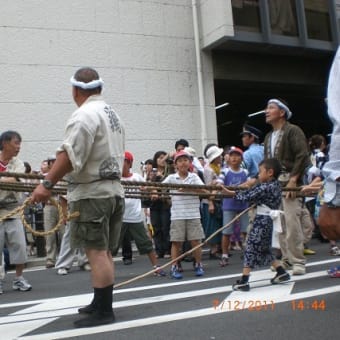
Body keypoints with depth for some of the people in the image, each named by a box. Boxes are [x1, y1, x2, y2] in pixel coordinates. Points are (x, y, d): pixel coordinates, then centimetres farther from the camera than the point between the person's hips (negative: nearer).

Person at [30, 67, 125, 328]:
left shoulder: (84, 114, -12)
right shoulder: (114, 115, 17)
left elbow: (70, 154, -23)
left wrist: (47, 184, -23)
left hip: (91, 192, -9)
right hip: (114, 190, 9)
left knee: (96, 252, -5)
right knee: (104, 252, 15)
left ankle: (103, 311, 0)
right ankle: (101, 303, 25)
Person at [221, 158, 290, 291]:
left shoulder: (265, 187, -17)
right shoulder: (276, 185, 10)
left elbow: (248, 196, -15)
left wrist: (232, 193, -3)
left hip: (262, 221, -9)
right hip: (268, 220, 9)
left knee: (251, 248, -5)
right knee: (265, 249, 21)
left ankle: (244, 281, -3)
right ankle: (282, 273, 25)